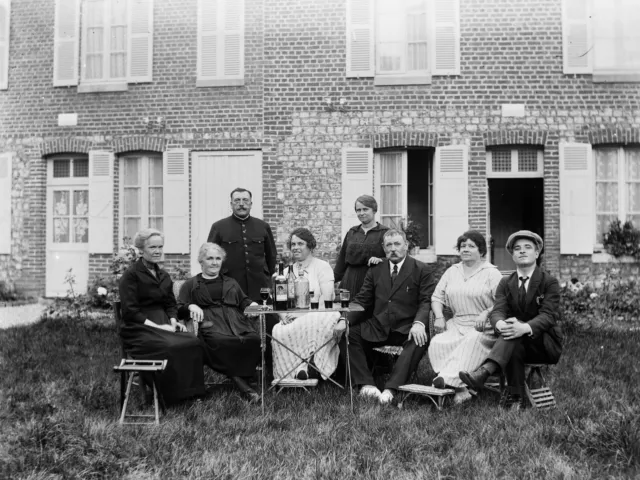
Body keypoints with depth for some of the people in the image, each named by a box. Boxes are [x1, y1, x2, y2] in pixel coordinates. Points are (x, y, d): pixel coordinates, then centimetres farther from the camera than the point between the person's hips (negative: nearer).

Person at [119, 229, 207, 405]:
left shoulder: (164, 276, 20)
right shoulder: (131, 275, -2)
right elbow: (130, 311, -10)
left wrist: (173, 321, -2)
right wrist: (156, 326, -18)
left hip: (163, 324, 6)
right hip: (139, 329, -6)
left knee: (193, 343, -23)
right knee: (170, 347, -33)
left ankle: (191, 393, -16)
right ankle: (172, 397, -20)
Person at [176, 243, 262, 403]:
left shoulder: (231, 282, 34)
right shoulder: (190, 285, 24)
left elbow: (243, 301, 28)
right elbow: (179, 310, 14)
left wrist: (252, 305, 5)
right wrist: (191, 306, -9)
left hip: (236, 322, 3)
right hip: (209, 324, -3)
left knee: (254, 338, -32)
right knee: (221, 341, -39)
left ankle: (245, 380, -27)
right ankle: (244, 386, -34)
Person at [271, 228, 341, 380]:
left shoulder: (322, 266, 9)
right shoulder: (288, 270, 23)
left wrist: (310, 316, -20)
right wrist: (283, 315, -9)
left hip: (316, 319, -3)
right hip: (292, 321, 3)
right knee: (278, 332, -30)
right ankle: (300, 367, -25)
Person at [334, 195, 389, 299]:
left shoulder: (384, 232, 3)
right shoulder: (351, 232, 16)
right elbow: (342, 259, 20)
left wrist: (380, 259, -21)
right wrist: (333, 279, 16)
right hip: (350, 283, 3)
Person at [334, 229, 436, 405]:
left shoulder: (422, 270, 5)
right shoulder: (375, 271, 15)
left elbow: (426, 301, -5)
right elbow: (362, 301, 11)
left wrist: (419, 323, -26)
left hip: (406, 329, -3)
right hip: (377, 327, 4)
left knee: (420, 341, -35)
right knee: (346, 334, -16)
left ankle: (391, 389, -37)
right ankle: (366, 384, -20)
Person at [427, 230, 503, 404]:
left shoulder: (491, 272, 4)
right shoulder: (452, 271, 19)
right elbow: (437, 297, 18)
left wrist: (486, 313, -22)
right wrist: (439, 317, 0)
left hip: (483, 327, -4)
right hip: (457, 325, 4)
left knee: (472, 341, -38)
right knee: (437, 342, -25)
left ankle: (449, 378, -44)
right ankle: (460, 388, -32)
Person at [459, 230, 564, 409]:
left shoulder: (549, 282, -1)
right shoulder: (505, 284, 9)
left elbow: (548, 315, -16)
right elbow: (497, 312, -6)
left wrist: (525, 327, -39)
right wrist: (501, 324, -34)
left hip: (545, 344, -2)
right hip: (518, 344, 2)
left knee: (516, 334, -35)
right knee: (513, 341, -36)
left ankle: (484, 371, -52)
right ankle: (516, 397, -28)